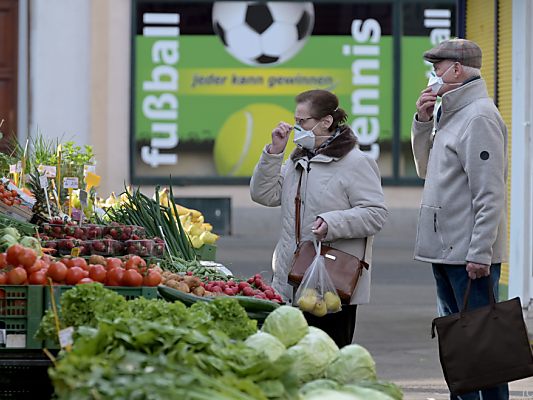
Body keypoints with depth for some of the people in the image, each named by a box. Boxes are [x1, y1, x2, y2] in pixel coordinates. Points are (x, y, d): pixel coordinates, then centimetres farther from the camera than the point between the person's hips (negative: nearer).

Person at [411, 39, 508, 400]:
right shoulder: (450, 114, 16)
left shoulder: (479, 117, -14)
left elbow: (490, 194, -19)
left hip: (471, 257, -10)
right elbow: (426, 170, 25)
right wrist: (423, 122, 11)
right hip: (446, 250, 10)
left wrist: (480, 253, -23)